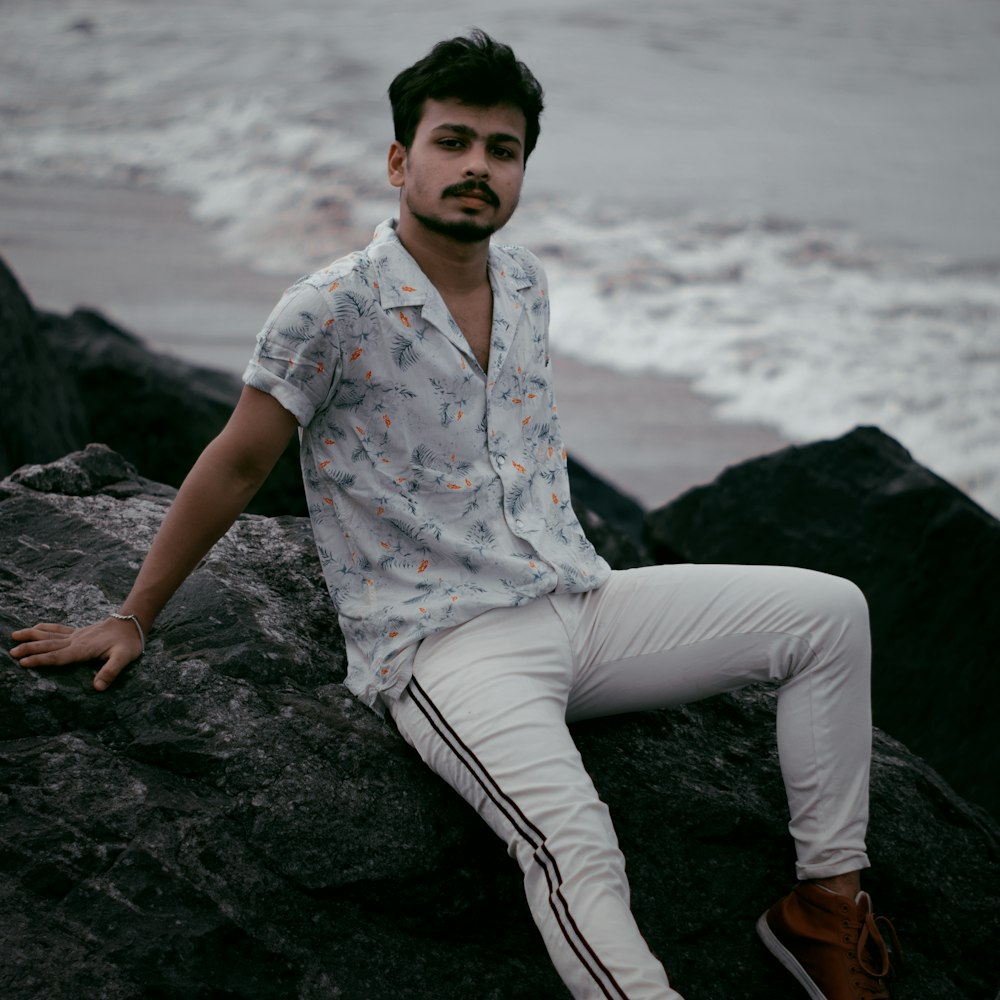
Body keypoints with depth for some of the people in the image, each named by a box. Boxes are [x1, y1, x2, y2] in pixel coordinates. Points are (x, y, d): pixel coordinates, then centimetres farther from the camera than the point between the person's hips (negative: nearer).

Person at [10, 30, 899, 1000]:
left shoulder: (526, 282, 10)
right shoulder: (332, 308, -11)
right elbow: (236, 463, -3)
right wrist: (131, 619, 3)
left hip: (578, 601, 8)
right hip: (446, 645, -7)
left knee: (830, 610, -1)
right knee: (574, 847, -34)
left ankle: (826, 896, 4)